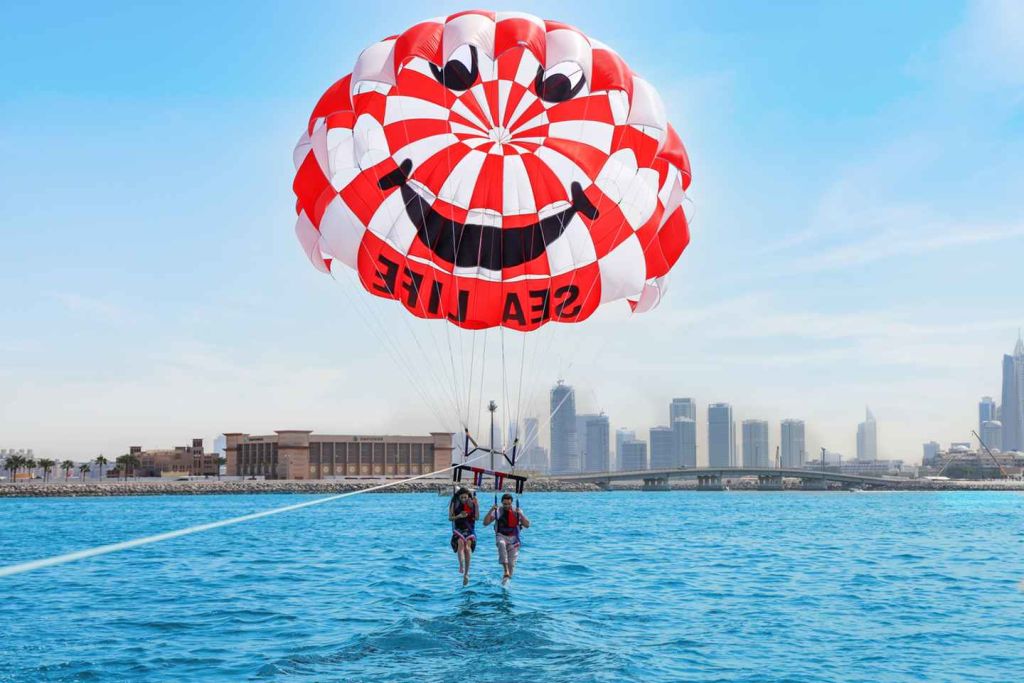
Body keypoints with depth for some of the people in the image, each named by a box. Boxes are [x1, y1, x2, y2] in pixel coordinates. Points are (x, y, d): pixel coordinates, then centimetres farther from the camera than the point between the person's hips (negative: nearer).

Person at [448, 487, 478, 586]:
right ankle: (461, 566, -44)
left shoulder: (472, 503, 3)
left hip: (469, 530, 0)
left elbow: (477, 517, -3)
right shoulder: (454, 504, 3)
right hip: (458, 529, 0)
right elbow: (450, 518, 3)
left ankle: (466, 573, -17)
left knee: (467, 547, -21)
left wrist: (476, 504, -12)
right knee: (460, 542, -30)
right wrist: (458, 516, -16)